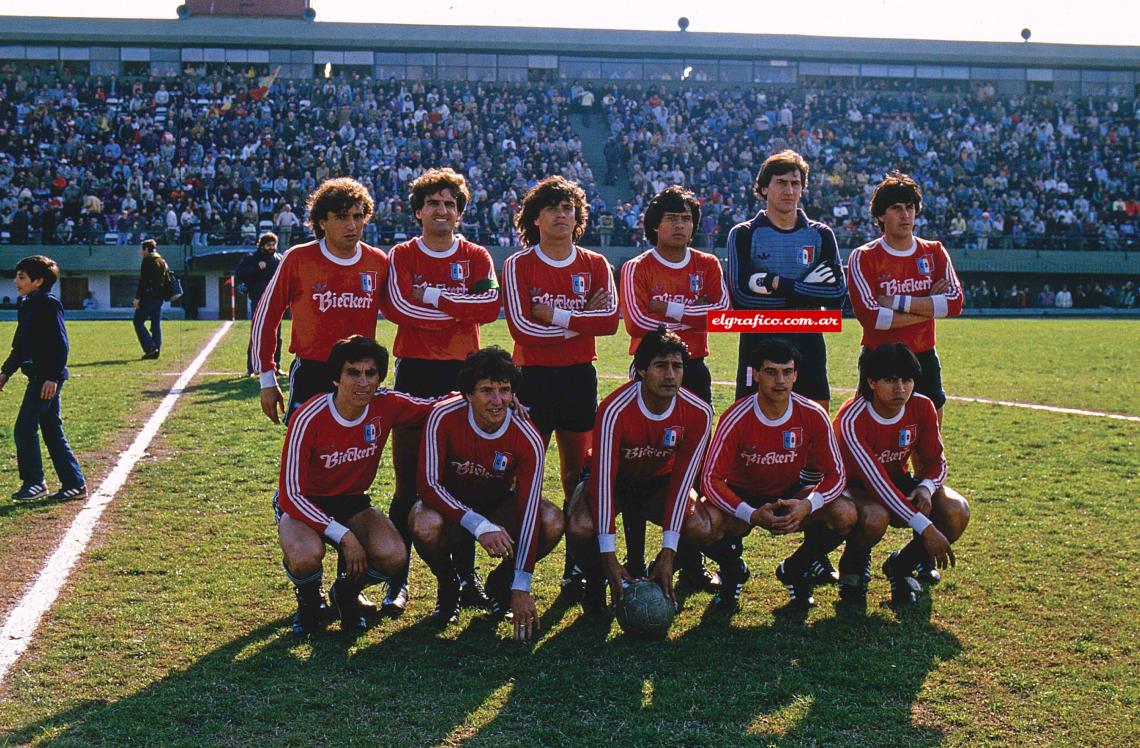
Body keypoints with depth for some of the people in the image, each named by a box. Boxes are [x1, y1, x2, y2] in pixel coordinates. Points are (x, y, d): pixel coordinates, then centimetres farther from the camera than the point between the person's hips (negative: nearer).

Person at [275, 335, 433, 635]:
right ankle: (310, 599, 3)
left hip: (352, 502, 3)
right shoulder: (308, 419, -26)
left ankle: (346, 593, 9)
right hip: (304, 505, -3)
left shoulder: (386, 406, -15)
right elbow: (291, 493, -23)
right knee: (306, 556, -37)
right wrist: (343, 536, -29)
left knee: (393, 556, -26)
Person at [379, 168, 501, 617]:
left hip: (463, 372, 1)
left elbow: (490, 306, -7)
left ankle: (467, 575, 13)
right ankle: (397, 581, 4)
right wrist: (460, 310, -10)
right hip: (414, 372, -1)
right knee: (408, 482, -1)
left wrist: (435, 298, -10)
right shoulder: (401, 256, 6)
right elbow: (397, 306, -11)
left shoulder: (476, 257, 9)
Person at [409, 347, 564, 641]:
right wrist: (480, 526, -40)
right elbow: (428, 484, -26)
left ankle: (501, 582, 3)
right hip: (451, 503, -1)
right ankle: (448, 583, -1)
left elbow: (529, 512, -25)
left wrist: (521, 588, -28)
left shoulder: (528, 440, -24)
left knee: (552, 523, -28)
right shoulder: (444, 417, -26)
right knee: (425, 526, -38)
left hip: (500, 503, 2)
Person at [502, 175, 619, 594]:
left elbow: (610, 320, -5)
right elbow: (521, 326, -11)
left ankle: (577, 566, 13)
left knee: (579, 474, 6)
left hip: (579, 376, 3)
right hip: (533, 376, -2)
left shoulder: (595, 265, 8)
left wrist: (557, 316, -11)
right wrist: (581, 322, -9)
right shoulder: (518, 266, 0)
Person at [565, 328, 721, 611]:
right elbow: (603, 479, -31)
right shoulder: (614, 411, -32)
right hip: (616, 480, -3)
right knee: (580, 529, -33)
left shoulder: (698, 413, -22)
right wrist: (609, 557, -34)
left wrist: (668, 552, -25)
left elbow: (682, 479, -19)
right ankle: (595, 586, 1)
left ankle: (659, 579, 7)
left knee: (702, 530, -25)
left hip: (659, 482, 3)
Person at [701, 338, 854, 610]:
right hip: (742, 497, -2)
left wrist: (808, 506, -34)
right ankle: (733, 571, 4)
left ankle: (794, 569, 4)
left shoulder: (814, 416, -17)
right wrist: (751, 515, -39)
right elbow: (712, 479, -24)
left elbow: (835, 474, -13)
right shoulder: (736, 418, -24)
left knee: (845, 515, -26)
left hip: (790, 494, 2)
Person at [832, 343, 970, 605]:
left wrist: (926, 487, -30)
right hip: (855, 486, -5)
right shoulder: (851, 420, -29)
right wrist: (925, 528, -39)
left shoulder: (922, 407, -12)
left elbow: (936, 461, -4)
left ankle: (901, 566, 3)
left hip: (898, 482, 5)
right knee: (875, 517, -40)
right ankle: (854, 564, -4)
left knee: (957, 511, -21)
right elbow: (875, 481, -35)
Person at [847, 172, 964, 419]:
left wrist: (897, 302, -14)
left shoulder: (934, 252, 7)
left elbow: (955, 302, -6)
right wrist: (928, 307, -11)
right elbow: (869, 316, -17)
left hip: (924, 359, 4)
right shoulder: (863, 257, -5)